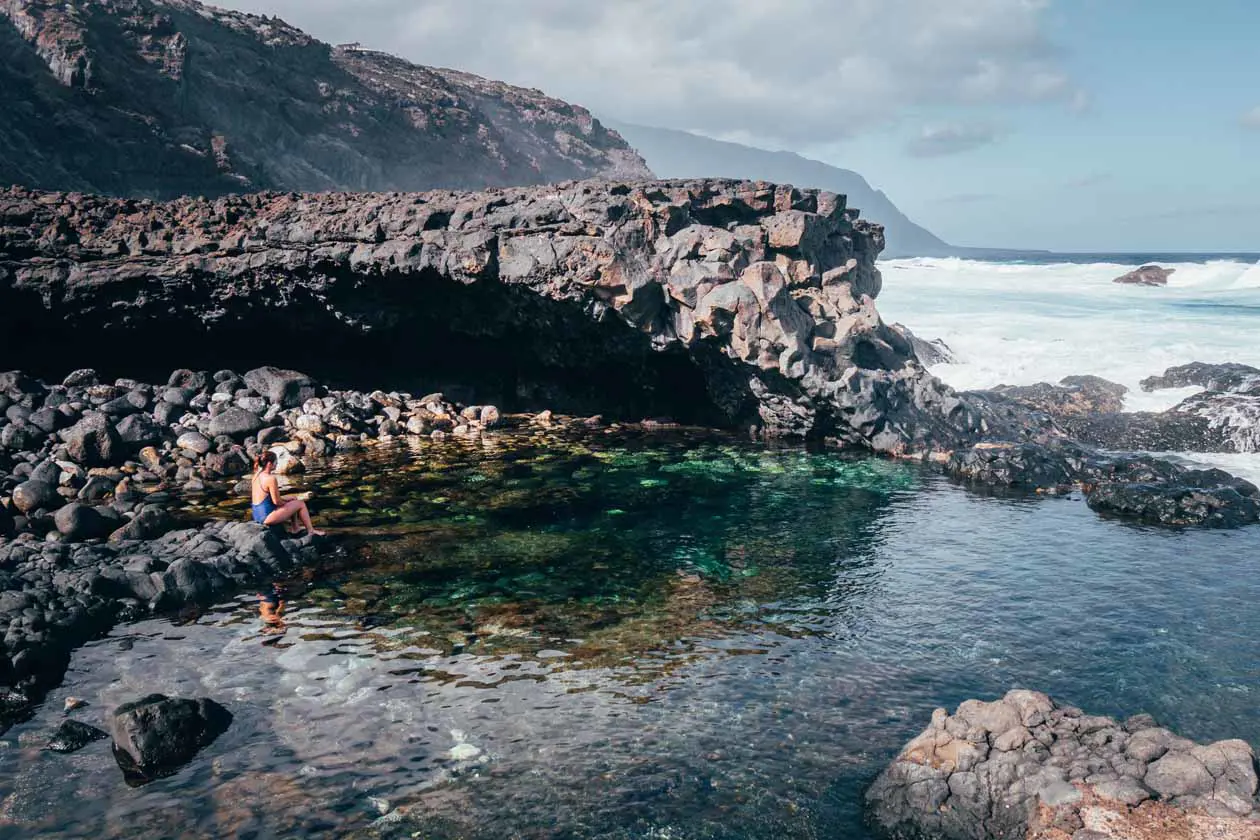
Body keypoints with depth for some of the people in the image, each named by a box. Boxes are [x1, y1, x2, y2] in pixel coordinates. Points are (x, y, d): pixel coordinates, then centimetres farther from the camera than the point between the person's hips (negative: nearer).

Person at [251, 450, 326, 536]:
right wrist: (286, 502, 4)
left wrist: (286, 500, 15)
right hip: (267, 517, -10)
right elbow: (277, 502, -18)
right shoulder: (271, 478, -21)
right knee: (301, 504, 5)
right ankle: (310, 531, 17)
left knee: (292, 503, 28)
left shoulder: (257, 475, 7)